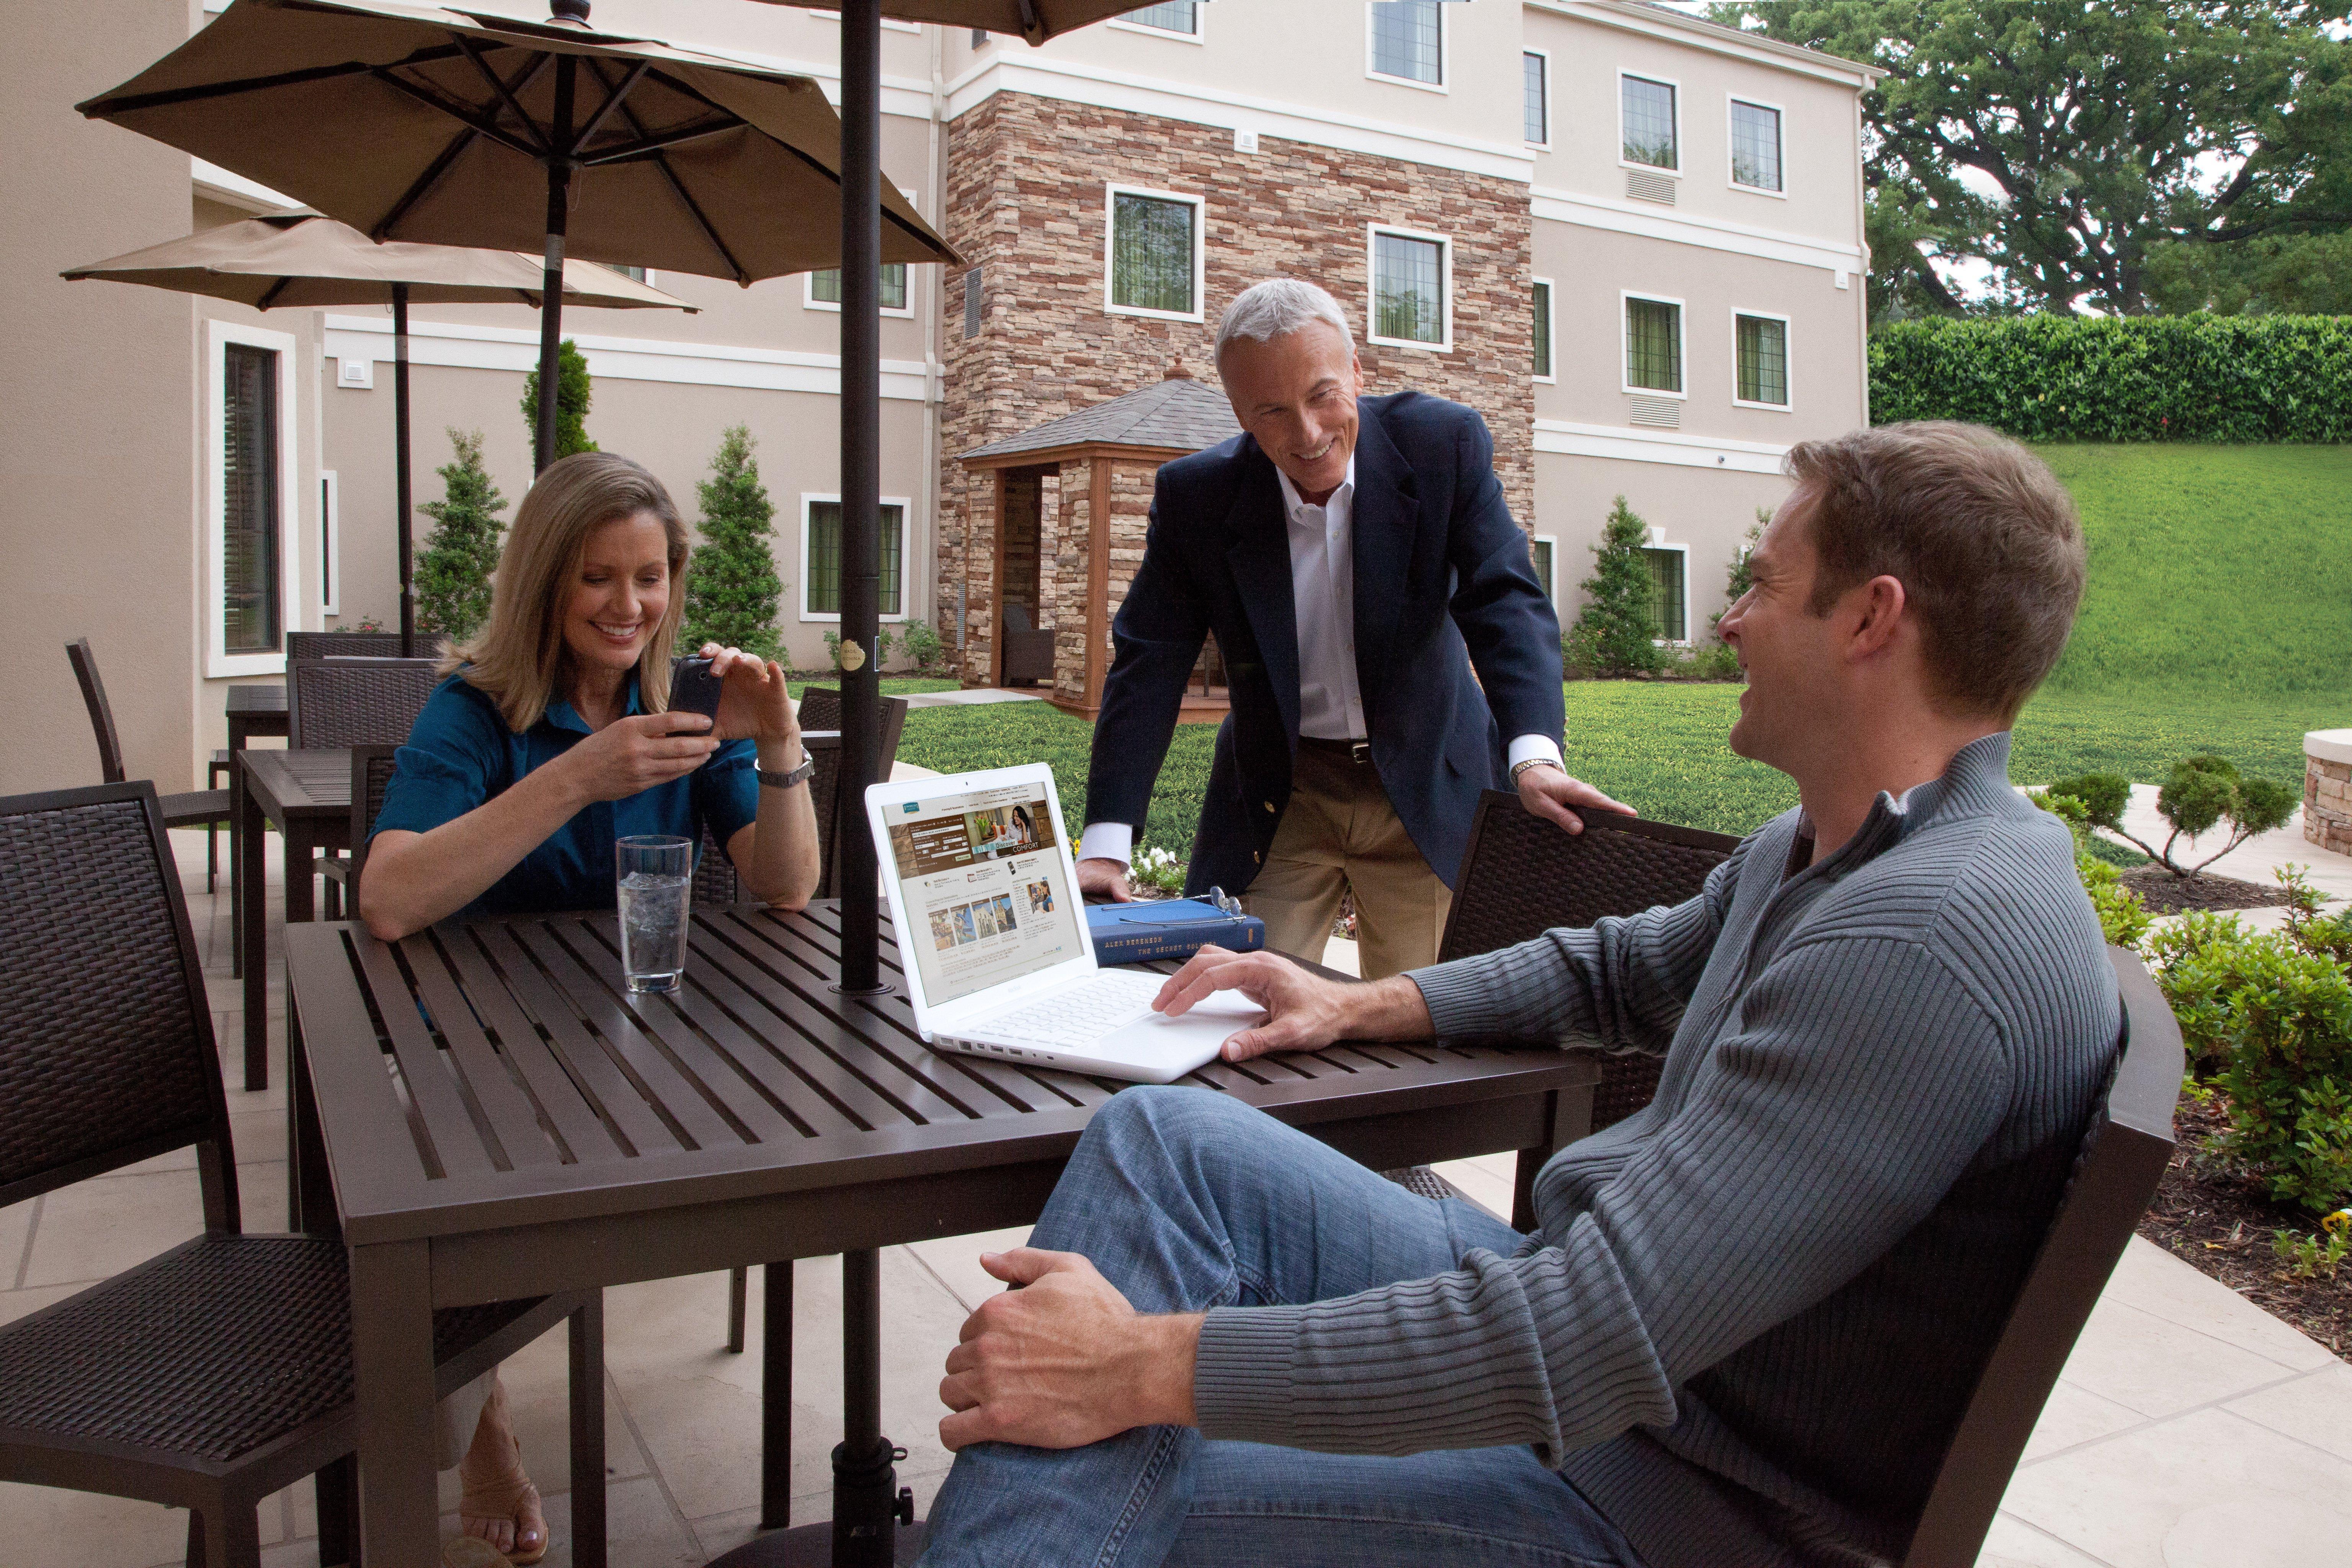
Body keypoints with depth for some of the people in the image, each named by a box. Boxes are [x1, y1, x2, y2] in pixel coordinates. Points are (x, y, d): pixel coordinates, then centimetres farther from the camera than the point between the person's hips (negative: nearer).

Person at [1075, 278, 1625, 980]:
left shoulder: (1445, 444, -12)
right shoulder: (1195, 496, -11)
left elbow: (1505, 603, -16)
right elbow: (1149, 664, -8)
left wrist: (1534, 755, -34)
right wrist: (1105, 845, -16)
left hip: (1425, 788, 0)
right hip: (1278, 797, 1)